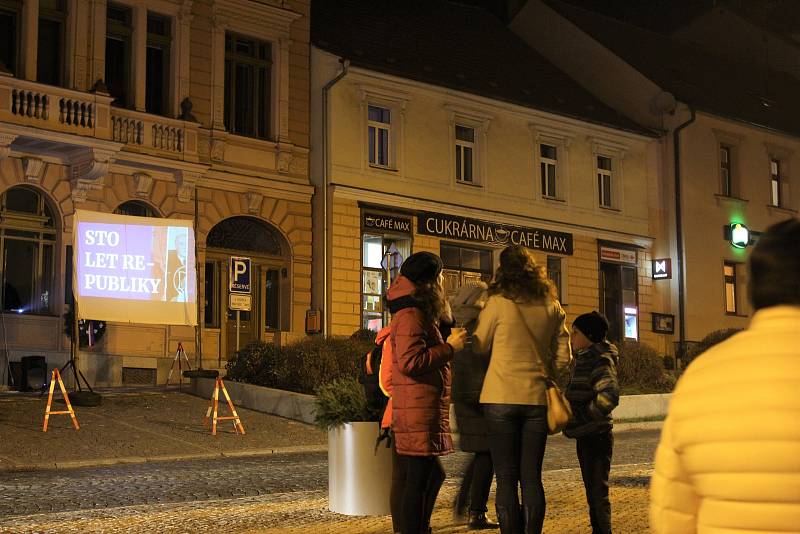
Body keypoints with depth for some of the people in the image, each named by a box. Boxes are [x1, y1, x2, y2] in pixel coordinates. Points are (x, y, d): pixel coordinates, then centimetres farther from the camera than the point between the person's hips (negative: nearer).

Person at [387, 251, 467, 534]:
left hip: (427, 410, 11)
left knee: (433, 474, 18)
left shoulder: (421, 314, 20)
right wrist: (449, 347, -16)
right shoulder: (411, 315, -14)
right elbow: (410, 362, -24)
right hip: (418, 412, -11)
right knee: (418, 479, -5)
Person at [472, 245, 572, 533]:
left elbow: (479, 346, 3)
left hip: (501, 399, -3)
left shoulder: (498, 303, -7)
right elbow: (563, 357, 7)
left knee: (506, 478, 2)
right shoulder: (552, 307, 5)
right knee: (532, 477, 9)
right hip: (537, 399, 3)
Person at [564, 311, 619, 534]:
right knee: (593, 493, 18)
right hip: (586, 438, 10)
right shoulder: (585, 358, 13)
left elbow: (609, 395, -31)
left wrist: (585, 417, -26)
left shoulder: (599, 360, -17)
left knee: (598, 493, -6)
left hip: (595, 438, -10)